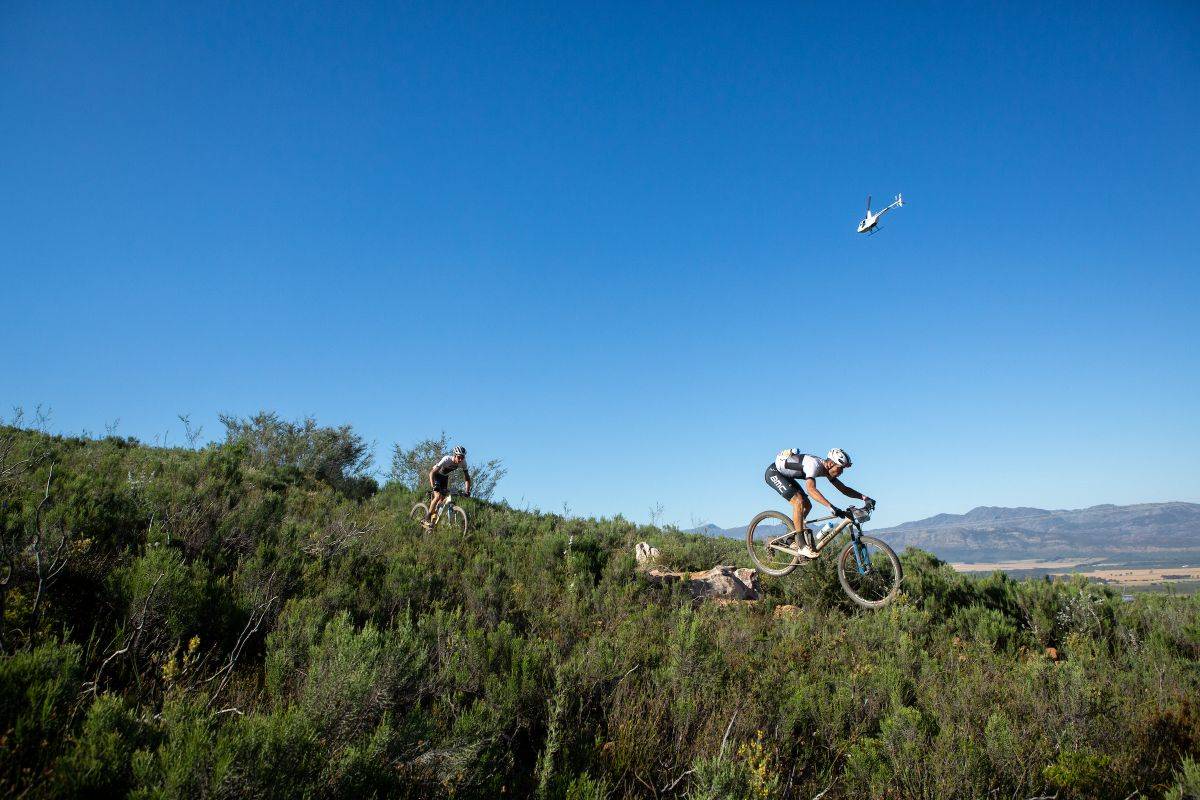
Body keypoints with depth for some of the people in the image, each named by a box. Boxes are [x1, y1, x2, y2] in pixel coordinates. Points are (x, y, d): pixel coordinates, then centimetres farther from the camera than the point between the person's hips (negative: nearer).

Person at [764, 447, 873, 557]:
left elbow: (844, 489, 3)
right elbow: (811, 488, -48)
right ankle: (803, 546, -21)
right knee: (799, 501, -24)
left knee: (807, 505, 5)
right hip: (773, 473, -10)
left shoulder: (827, 470, -4)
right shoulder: (814, 465, -32)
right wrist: (831, 507, -54)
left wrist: (864, 497, -11)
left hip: (785, 475, 10)